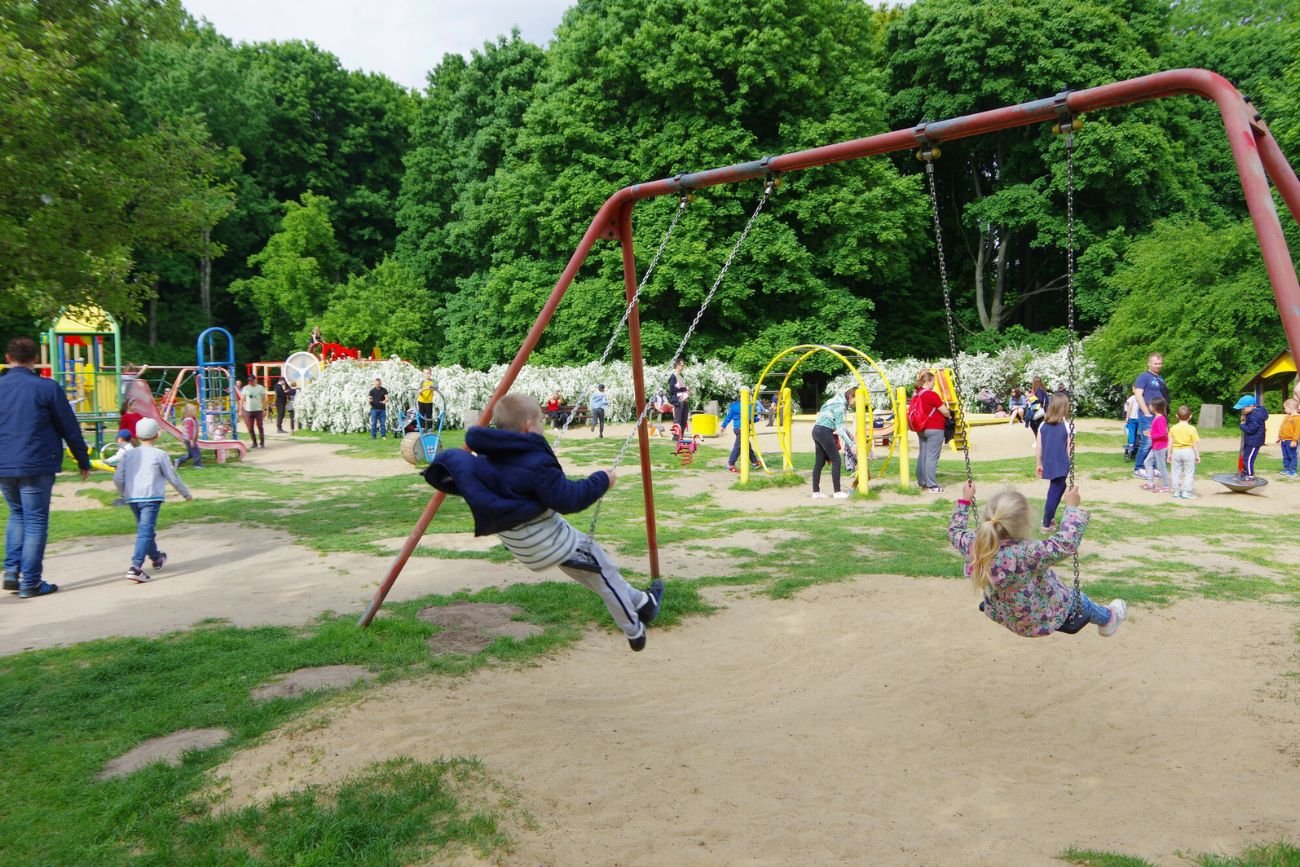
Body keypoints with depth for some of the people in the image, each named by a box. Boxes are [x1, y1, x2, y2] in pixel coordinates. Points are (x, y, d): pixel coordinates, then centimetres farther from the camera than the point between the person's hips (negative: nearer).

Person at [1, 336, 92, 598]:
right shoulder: (48, 388, -8)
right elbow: (70, 429, -3)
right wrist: (83, 461, 7)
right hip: (36, 466, -4)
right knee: (35, 521, 3)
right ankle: (30, 582, 5)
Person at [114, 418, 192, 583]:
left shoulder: (129, 454, 10)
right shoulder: (160, 455, -2)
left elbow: (117, 478, 7)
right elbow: (172, 477, 2)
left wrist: (124, 494, 25)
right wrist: (186, 493, 15)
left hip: (132, 498, 6)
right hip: (151, 497, -6)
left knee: (144, 529, 22)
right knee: (145, 531, -10)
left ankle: (157, 559, 40)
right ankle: (135, 567, -23)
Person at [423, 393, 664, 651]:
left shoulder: (487, 459, -1)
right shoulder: (535, 462, -26)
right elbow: (568, 500, -24)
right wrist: (601, 480, -12)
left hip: (524, 548, 9)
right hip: (553, 543, -9)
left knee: (585, 568, 25)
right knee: (603, 572, 12)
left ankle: (640, 602, 37)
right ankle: (635, 631, 26)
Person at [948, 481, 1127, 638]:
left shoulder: (973, 546, -26)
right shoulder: (1025, 554, -44)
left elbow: (955, 531, -5)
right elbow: (1066, 543, -39)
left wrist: (965, 501, 4)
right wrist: (1072, 507, -27)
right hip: (1043, 620, -5)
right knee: (1080, 601, 27)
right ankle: (1107, 619, 58)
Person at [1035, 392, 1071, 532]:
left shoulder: (1043, 426, 0)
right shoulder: (1067, 426, -11)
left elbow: (1039, 448, 3)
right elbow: (1069, 449, -7)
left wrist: (1039, 464, 13)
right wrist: (1071, 467, 3)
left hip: (1048, 465, 5)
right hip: (1061, 466, -5)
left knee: (1059, 489, 24)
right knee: (1054, 494, 3)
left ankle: (1049, 517, 31)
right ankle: (1046, 524, 8)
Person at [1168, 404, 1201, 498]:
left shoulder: (1173, 428, -1)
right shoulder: (1192, 429, -8)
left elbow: (1170, 443, 1)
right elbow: (1195, 444, -7)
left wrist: (1169, 454, 8)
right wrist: (1197, 455, 1)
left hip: (1176, 452, 3)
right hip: (1188, 452, -2)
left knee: (1176, 473, 10)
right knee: (1189, 474, 5)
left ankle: (1176, 492, 14)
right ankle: (1186, 493, 4)